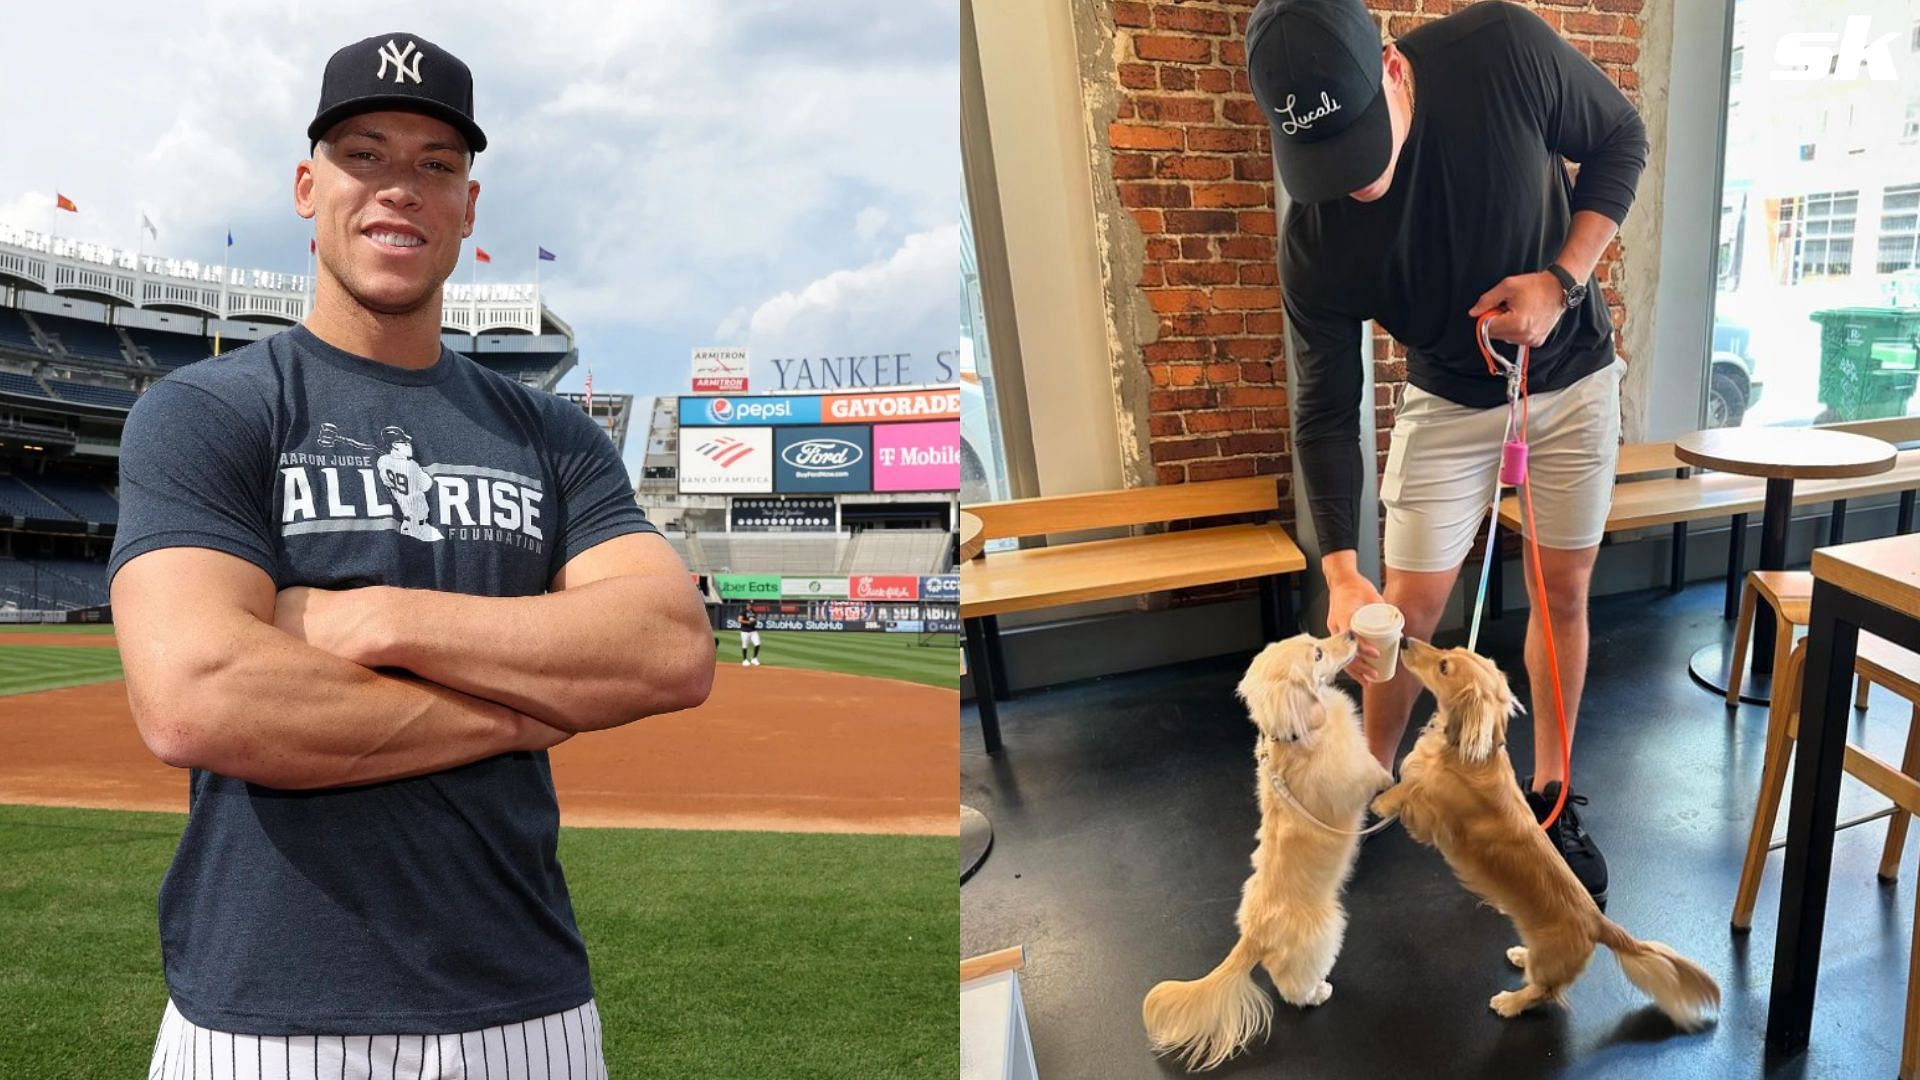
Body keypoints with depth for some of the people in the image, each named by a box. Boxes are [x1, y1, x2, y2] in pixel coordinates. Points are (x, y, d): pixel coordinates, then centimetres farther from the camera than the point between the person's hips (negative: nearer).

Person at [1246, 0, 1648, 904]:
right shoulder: (1313, 240, -27)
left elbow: (1620, 141, -9)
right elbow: (1326, 411, -19)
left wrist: (1563, 279, -24)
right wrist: (1340, 569, -27)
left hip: (1573, 373, 1)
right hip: (1450, 400, -1)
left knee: (1562, 592, 7)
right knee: (1410, 605, -2)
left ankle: (1550, 796, 25)